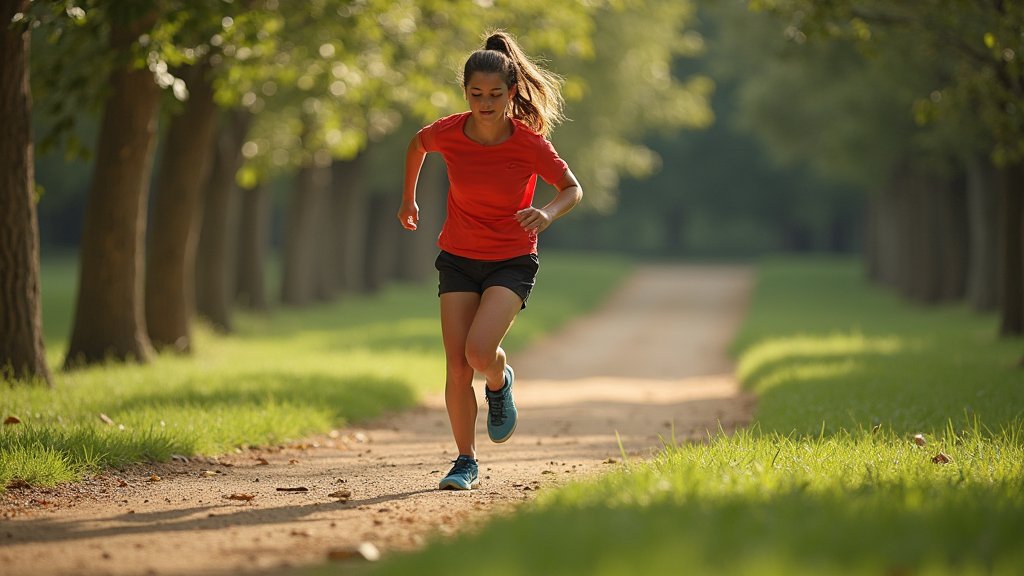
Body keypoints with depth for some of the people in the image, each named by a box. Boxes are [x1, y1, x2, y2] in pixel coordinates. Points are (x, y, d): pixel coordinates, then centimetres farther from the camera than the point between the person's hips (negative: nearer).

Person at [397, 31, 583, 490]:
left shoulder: (529, 143, -19)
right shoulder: (448, 133, -13)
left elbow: (573, 189, -7)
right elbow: (417, 144, 11)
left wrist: (548, 213, -28)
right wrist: (408, 198, 21)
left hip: (512, 262, -2)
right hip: (458, 259, 2)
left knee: (479, 352, -23)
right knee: (456, 367, -6)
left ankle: (500, 383, 13)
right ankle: (466, 462, 9)